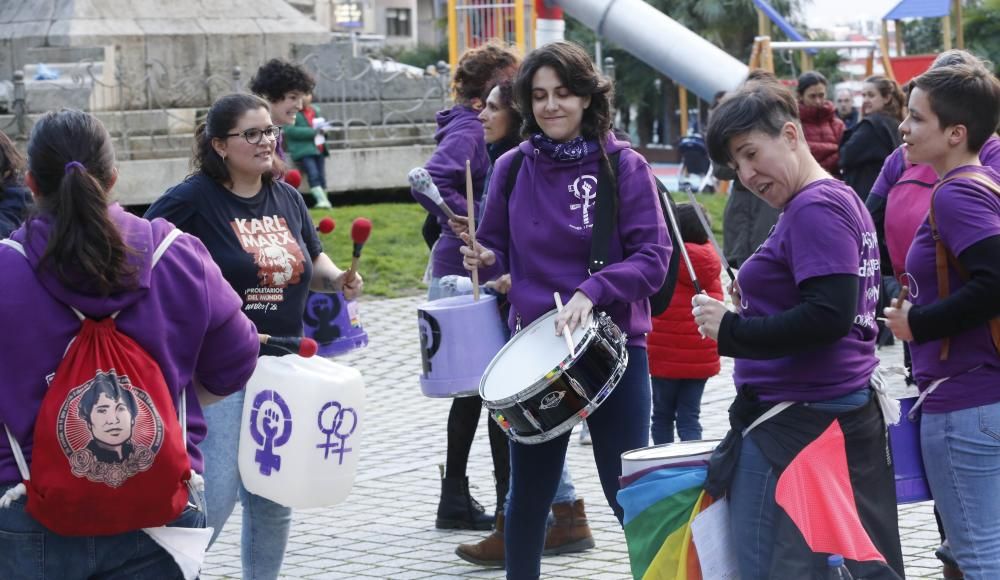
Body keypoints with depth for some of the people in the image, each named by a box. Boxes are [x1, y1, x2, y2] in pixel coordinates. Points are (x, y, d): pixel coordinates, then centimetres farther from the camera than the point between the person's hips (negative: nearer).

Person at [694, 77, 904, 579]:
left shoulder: (814, 209, -15)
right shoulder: (842, 199, 16)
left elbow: (829, 317, -24)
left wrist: (731, 330, -17)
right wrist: (754, 304, 10)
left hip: (796, 422, -11)